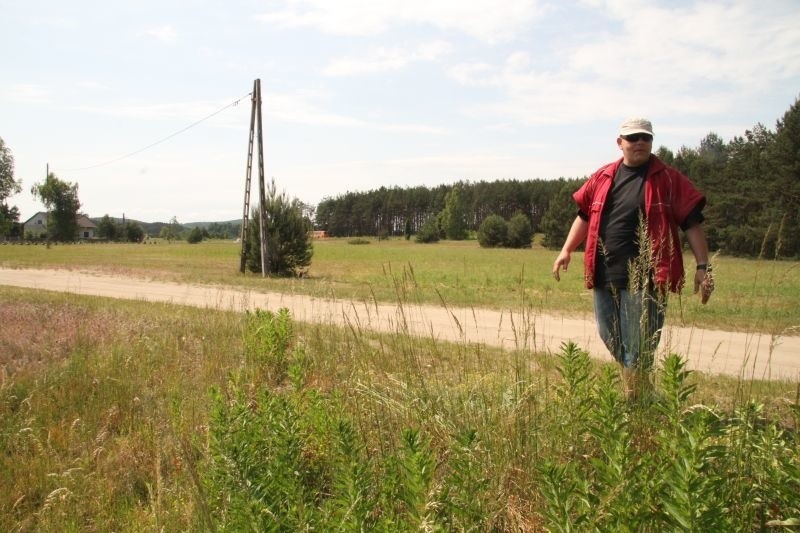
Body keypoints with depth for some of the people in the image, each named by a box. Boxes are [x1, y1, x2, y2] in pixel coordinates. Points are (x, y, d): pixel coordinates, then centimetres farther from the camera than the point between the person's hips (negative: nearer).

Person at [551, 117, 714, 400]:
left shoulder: (668, 179, -1)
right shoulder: (602, 177, 10)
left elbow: (692, 223, -3)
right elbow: (585, 215, 19)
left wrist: (702, 266, -8)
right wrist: (566, 250, 13)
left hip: (644, 279, -5)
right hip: (604, 276, 6)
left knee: (636, 352, -3)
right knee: (611, 342, 15)